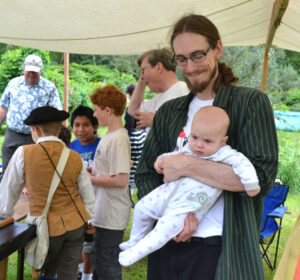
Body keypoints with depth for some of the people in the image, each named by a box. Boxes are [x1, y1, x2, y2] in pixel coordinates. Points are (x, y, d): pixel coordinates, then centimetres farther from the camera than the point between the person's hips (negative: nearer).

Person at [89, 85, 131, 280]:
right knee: (100, 264, 23)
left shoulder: (118, 139, -21)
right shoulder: (110, 136, 8)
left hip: (112, 216, -10)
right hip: (104, 213, 10)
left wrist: (89, 179, -16)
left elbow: (121, 180, -25)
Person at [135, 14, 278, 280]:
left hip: (223, 250, -4)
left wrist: (186, 165, -15)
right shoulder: (168, 112, 9)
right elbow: (144, 174, 6)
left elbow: (262, 176, -15)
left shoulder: (251, 103, -4)